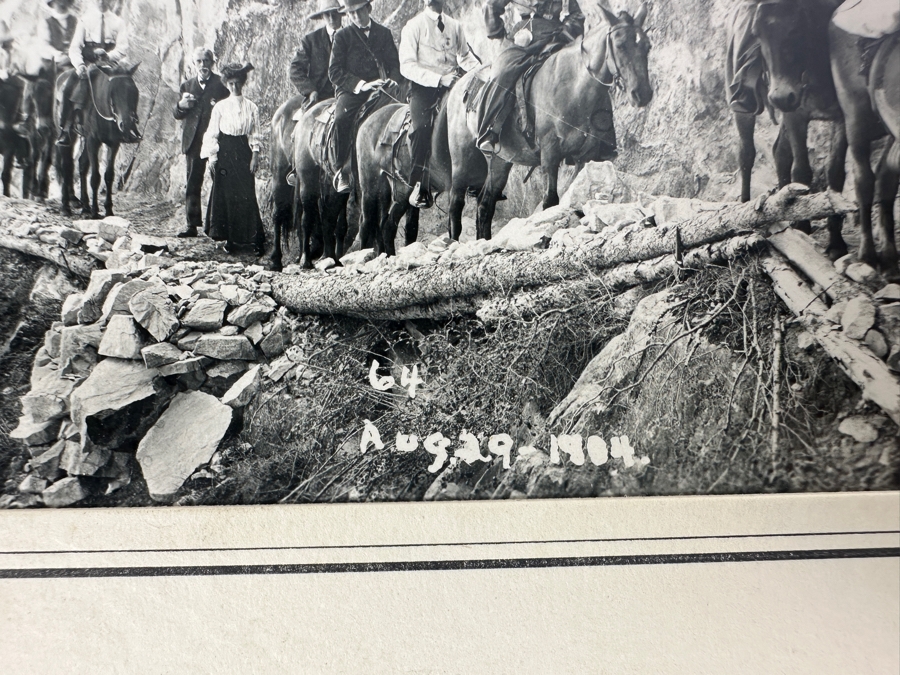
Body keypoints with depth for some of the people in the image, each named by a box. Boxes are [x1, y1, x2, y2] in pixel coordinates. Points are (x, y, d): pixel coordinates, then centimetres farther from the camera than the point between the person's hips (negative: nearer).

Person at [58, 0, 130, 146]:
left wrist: (109, 56, -21)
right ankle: (64, 130, -20)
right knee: (68, 87, -23)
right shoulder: (85, 20, 14)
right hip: (87, 64, 1)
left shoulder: (119, 22, 12)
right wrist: (79, 64, -15)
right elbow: (75, 47, 6)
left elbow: (122, 47, 0)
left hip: (110, 64, -1)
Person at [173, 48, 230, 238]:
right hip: (194, 142, 4)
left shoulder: (222, 84, 3)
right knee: (192, 184, 3)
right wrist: (181, 105, -6)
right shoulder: (187, 85, 15)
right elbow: (178, 115, 15)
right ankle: (192, 224, 6)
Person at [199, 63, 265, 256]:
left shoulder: (251, 107, 4)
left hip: (243, 152, 0)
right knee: (225, 194, 1)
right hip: (224, 153, 0)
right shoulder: (220, 107, 3)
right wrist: (212, 157, -3)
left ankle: (254, 239, 0)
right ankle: (229, 238, 9)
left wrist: (255, 156, -3)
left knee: (247, 195, -4)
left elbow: (255, 134, 5)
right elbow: (212, 133, 4)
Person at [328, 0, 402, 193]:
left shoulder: (384, 33, 19)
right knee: (341, 118, -33)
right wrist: (360, 84, -13)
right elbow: (335, 72, 1)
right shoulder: (342, 36, 10)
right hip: (350, 90, -2)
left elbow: (395, 64, 17)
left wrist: (390, 81, -7)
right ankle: (341, 171, -21)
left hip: (380, 89, 2)